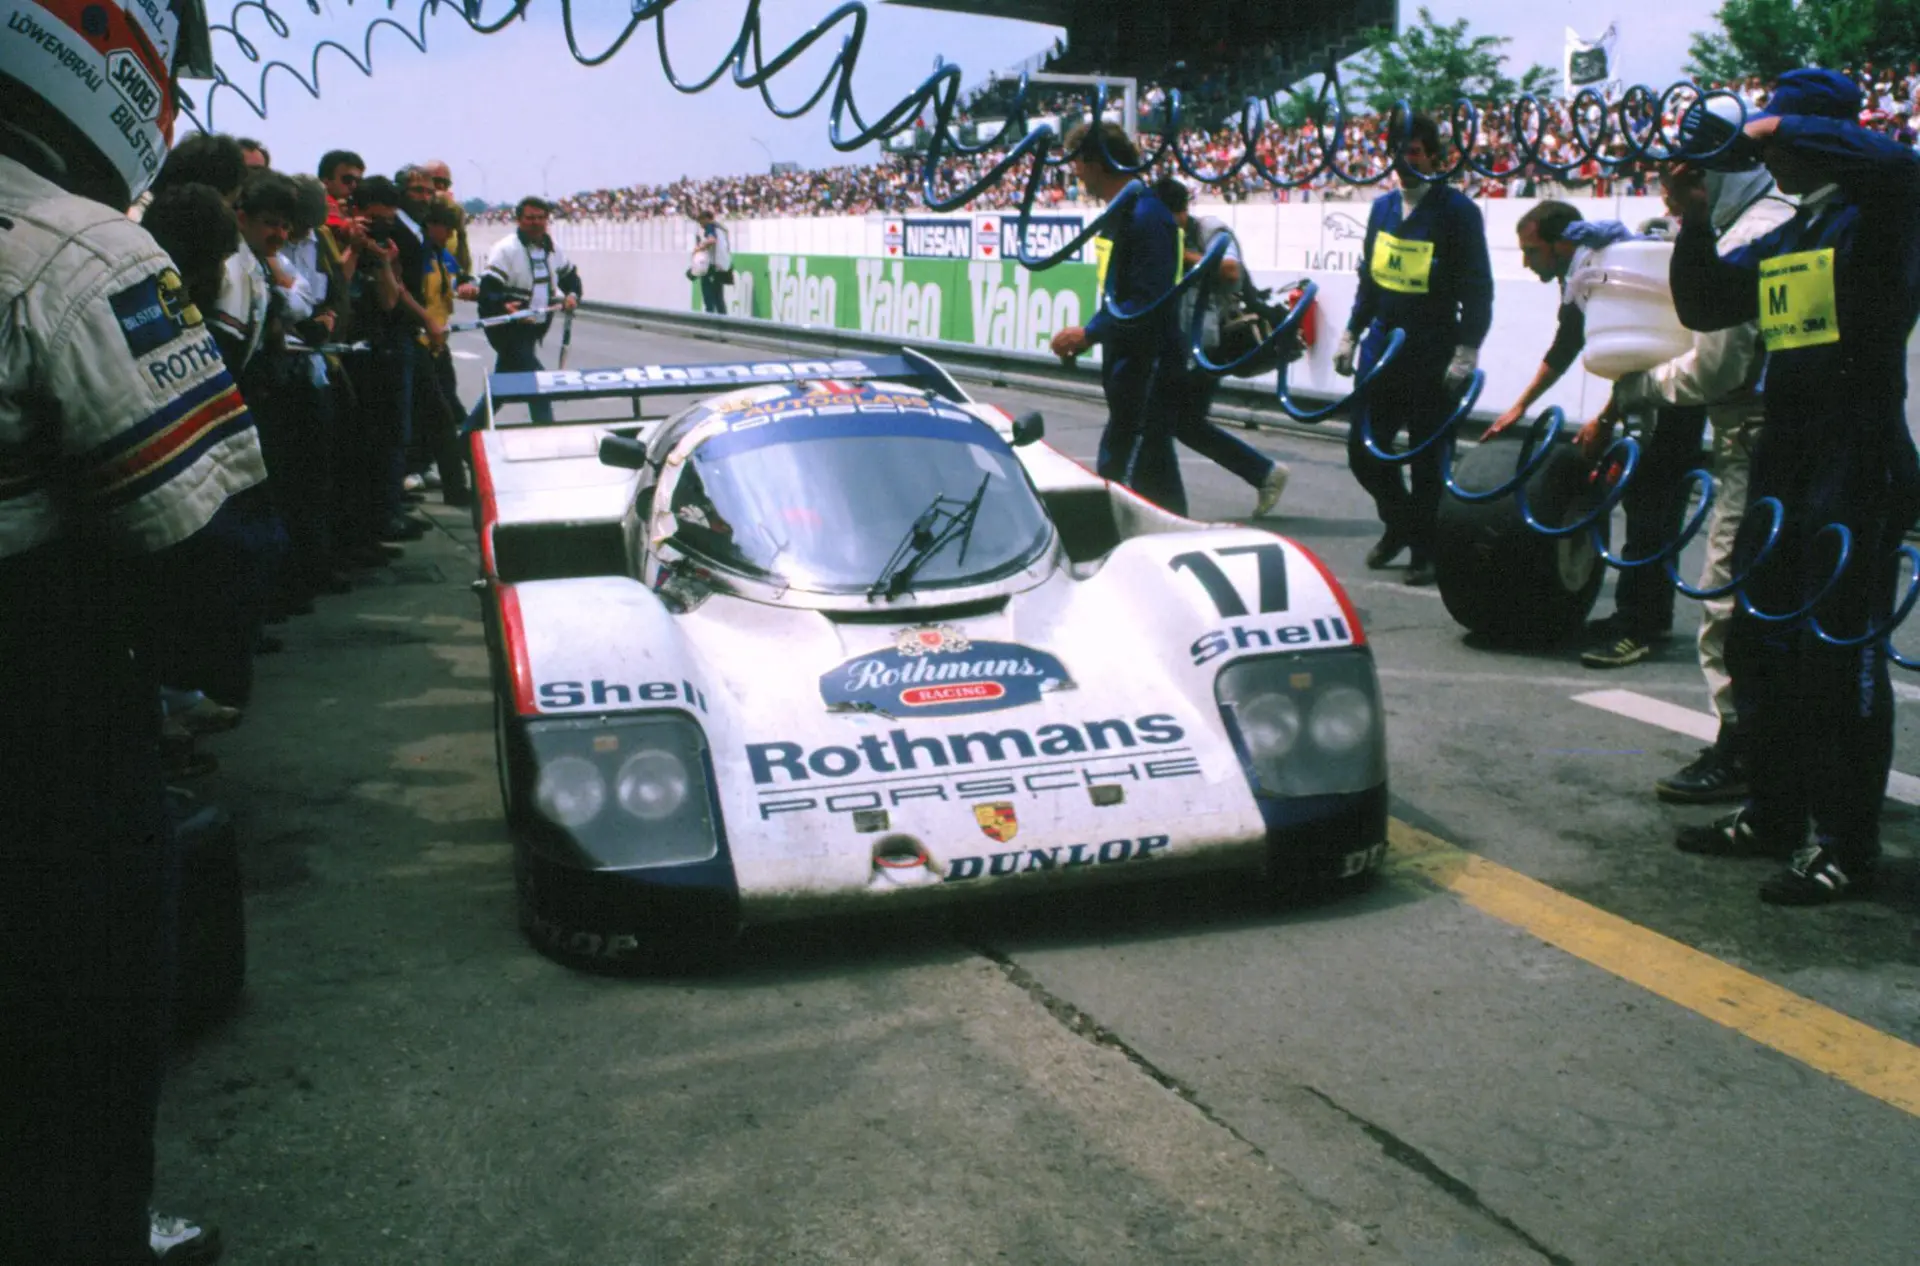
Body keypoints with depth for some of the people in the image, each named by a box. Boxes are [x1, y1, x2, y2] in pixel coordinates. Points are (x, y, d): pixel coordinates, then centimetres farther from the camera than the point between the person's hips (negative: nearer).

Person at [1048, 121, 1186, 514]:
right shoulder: (1118, 212, 13)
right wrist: (1089, 335, 9)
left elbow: (1151, 302, -24)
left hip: (1147, 363, -10)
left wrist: (1089, 333, -19)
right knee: (1155, 471, 15)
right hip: (1126, 361, 10)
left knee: (1121, 475, -9)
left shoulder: (1147, 215, -18)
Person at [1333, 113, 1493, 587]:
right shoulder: (1383, 207, 11)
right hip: (1383, 347, 6)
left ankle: (1423, 548, 16)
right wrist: (1350, 335, 16)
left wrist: (1465, 353, -15)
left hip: (1433, 356, -6)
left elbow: (1477, 288, -8)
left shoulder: (1457, 211, -7)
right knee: (1363, 449, 8)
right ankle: (1399, 521, 32)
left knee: (1426, 458, 2)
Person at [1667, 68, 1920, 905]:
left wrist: (1785, 129, -18)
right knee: (1760, 644, 14)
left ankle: (1847, 847, 3)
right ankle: (1774, 813, 28)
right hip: (1784, 466, 9)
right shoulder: (1781, 243, 17)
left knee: (1840, 659, -6)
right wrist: (1695, 222, 5)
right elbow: (1702, 306, 18)